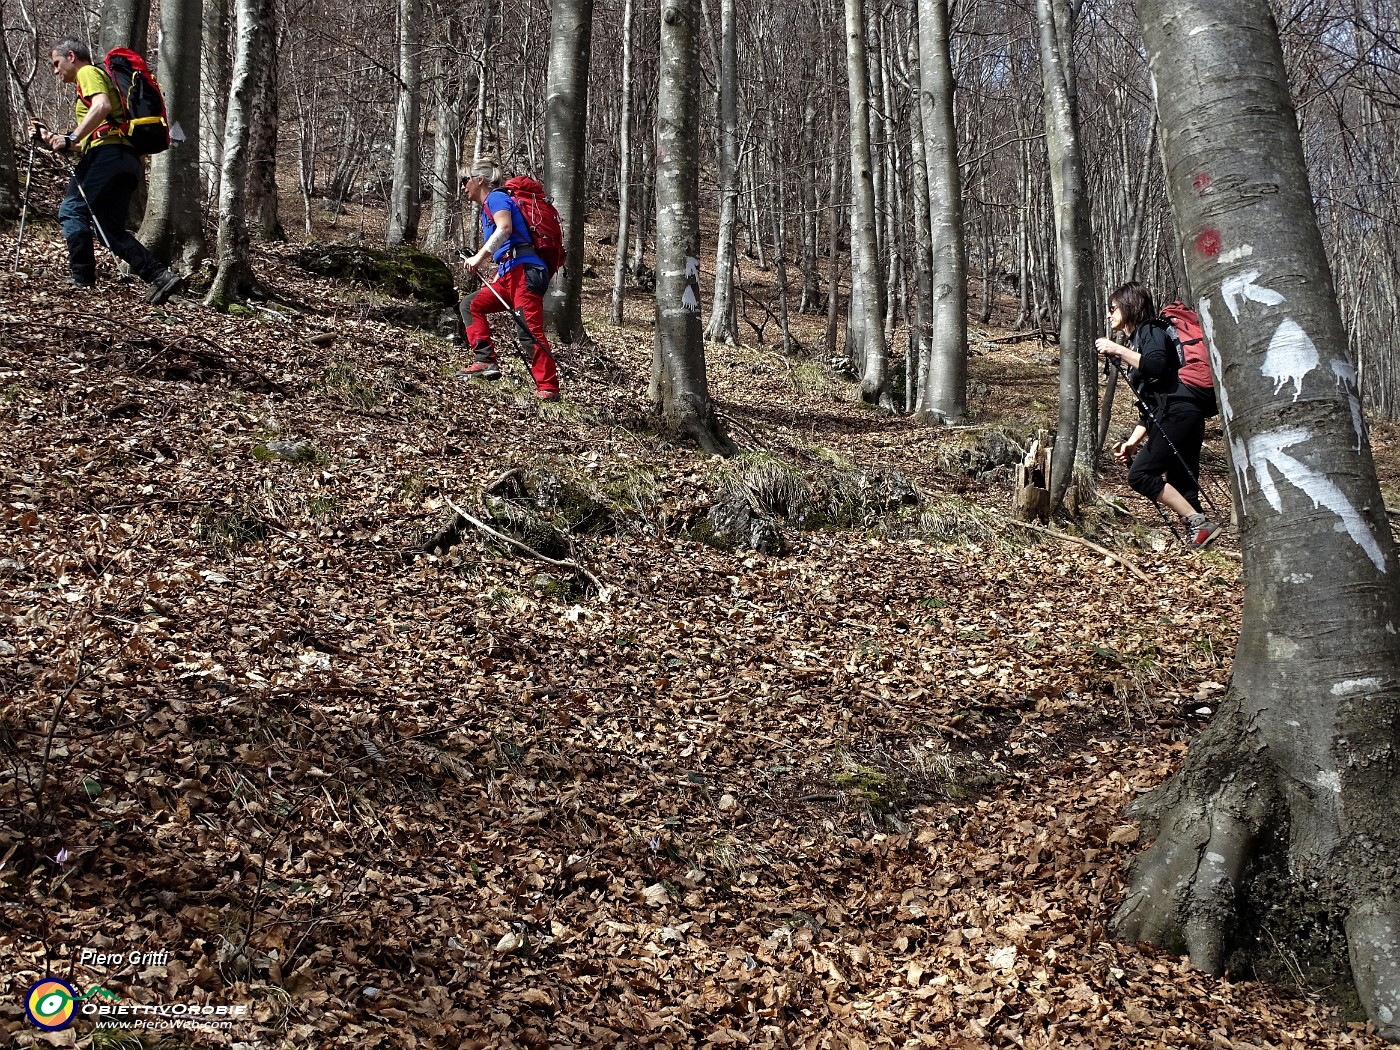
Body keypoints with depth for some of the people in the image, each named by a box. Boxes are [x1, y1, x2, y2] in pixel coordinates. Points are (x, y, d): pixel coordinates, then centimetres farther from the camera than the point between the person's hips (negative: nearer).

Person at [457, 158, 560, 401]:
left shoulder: (496, 197, 1)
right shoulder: (487, 207, 29)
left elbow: (505, 227, -21)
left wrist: (480, 256, -20)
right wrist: (495, 279, 22)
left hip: (524, 270, -10)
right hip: (508, 274, 10)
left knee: (530, 331, -16)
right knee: (472, 306, 13)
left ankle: (548, 388, -18)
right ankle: (486, 362, 3)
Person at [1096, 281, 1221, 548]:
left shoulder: (1150, 331, 3)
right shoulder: (1135, 342, 29)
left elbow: (1157, 365, -21)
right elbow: (1148, 406, 26)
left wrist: (1118, 351, -13)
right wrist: (1132, 442, 18)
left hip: (1178, 414, -10)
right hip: (1173, 418, 10)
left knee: (1140, 475, -14)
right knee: (1181, 490, 3)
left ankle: (1199, 523, -17)